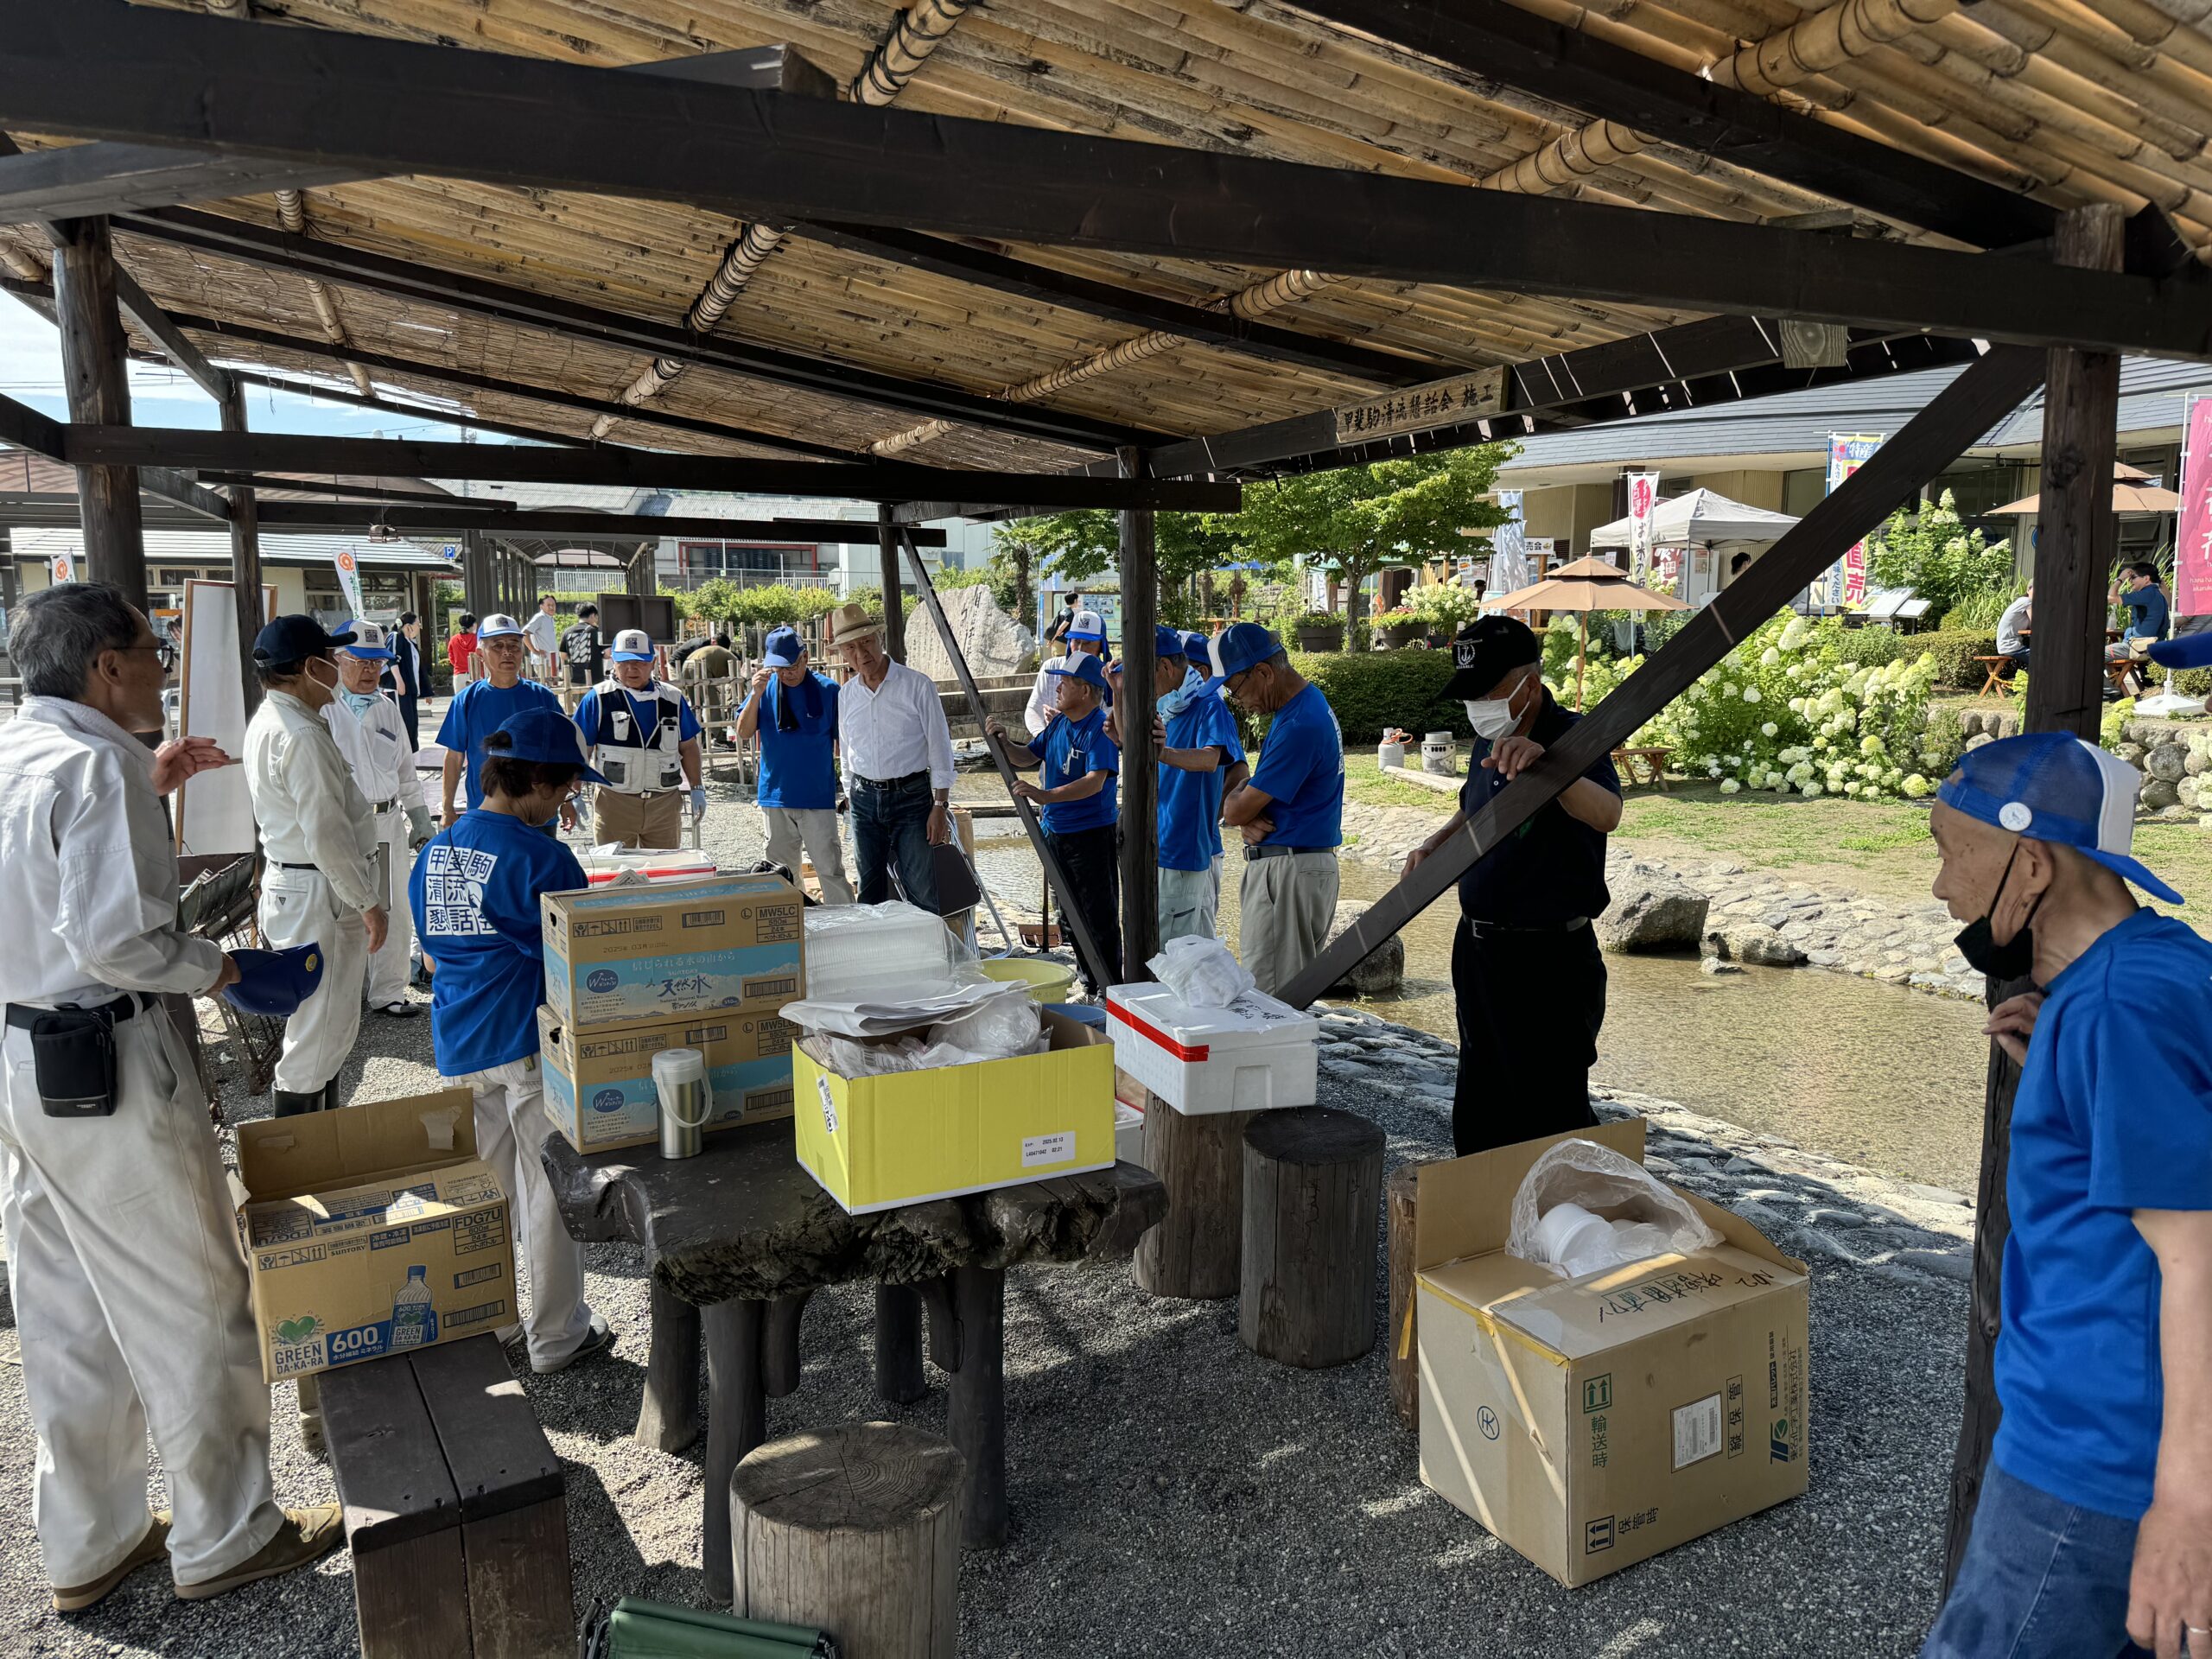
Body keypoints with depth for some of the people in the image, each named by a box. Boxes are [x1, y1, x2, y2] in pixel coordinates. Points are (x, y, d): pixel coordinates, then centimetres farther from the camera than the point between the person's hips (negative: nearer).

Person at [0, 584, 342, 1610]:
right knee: (190, 1303, 5)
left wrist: (148, 788, 18)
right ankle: (223, 1538, 20)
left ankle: (85, 1545, 32)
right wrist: (215, 967, -10)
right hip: (109, 1063, -9)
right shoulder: (96, 766, -19)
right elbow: (113, 939, -27)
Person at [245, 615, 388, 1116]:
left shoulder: (266, 721, 11)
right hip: (319, 894, -11)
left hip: (286, 882, 11)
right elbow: (327, 836, -24)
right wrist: (368, 903, -18)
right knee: (319, 1035, -2)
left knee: (332, 1024, 20)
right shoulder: (303, 736, -22)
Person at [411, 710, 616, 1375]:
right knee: (549, 1190, 6)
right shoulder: (540, 858, -16)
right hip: (531, 1043, -6)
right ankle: (555, 1337, 16)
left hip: (458, 1045, 7)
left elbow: (430, 953, 15)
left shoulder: (434, 851, 6)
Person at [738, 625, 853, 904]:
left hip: (818, 797, -3)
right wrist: (756, 695, -15)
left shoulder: (827, 690, -4)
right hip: (776, 795, 3)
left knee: (830, 869, -4)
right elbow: (743, 734, -2)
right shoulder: (766, 688, 4)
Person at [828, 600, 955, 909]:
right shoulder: (846, 694, 8)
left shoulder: (917, 686, -7)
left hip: (911, 796, -4)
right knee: (870, 893, 9)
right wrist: (852, 797, 16)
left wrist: (940, 806, -10)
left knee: (922, 893, -7)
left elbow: (939, 749, -6)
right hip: (864, 799, 5)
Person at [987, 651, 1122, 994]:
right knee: (1072, 915, 17)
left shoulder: (1100, 729, -18)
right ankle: (1090, 984, 29)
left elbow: (1095, 782, -29)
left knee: (1100, 917, -2)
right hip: (1056, 832, 9)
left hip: (1092, 835, -9)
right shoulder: (1059, 724, 8)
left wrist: (1045, 796, -37)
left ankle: (1110, 989, 8)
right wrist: (1003, 742, -2)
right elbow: (1026, 757, 18)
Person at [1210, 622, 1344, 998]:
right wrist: (1247, 820, -5)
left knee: (1270, 995, -5)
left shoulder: (1300, 725, -21)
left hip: (1289, 871, -10)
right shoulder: (1308, 702, 12)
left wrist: (1233, 802, 6)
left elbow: (1235, 810, -18)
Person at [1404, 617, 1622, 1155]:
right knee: (1478, 1111, 20)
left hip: (1547, 960, -8)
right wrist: (1436, 844, 6)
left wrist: (1543, 762, -57)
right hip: (1479, 949, 9)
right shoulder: (1489, 741, 7)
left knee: (1551, 1115, 0)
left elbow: (1606, 814, -39)